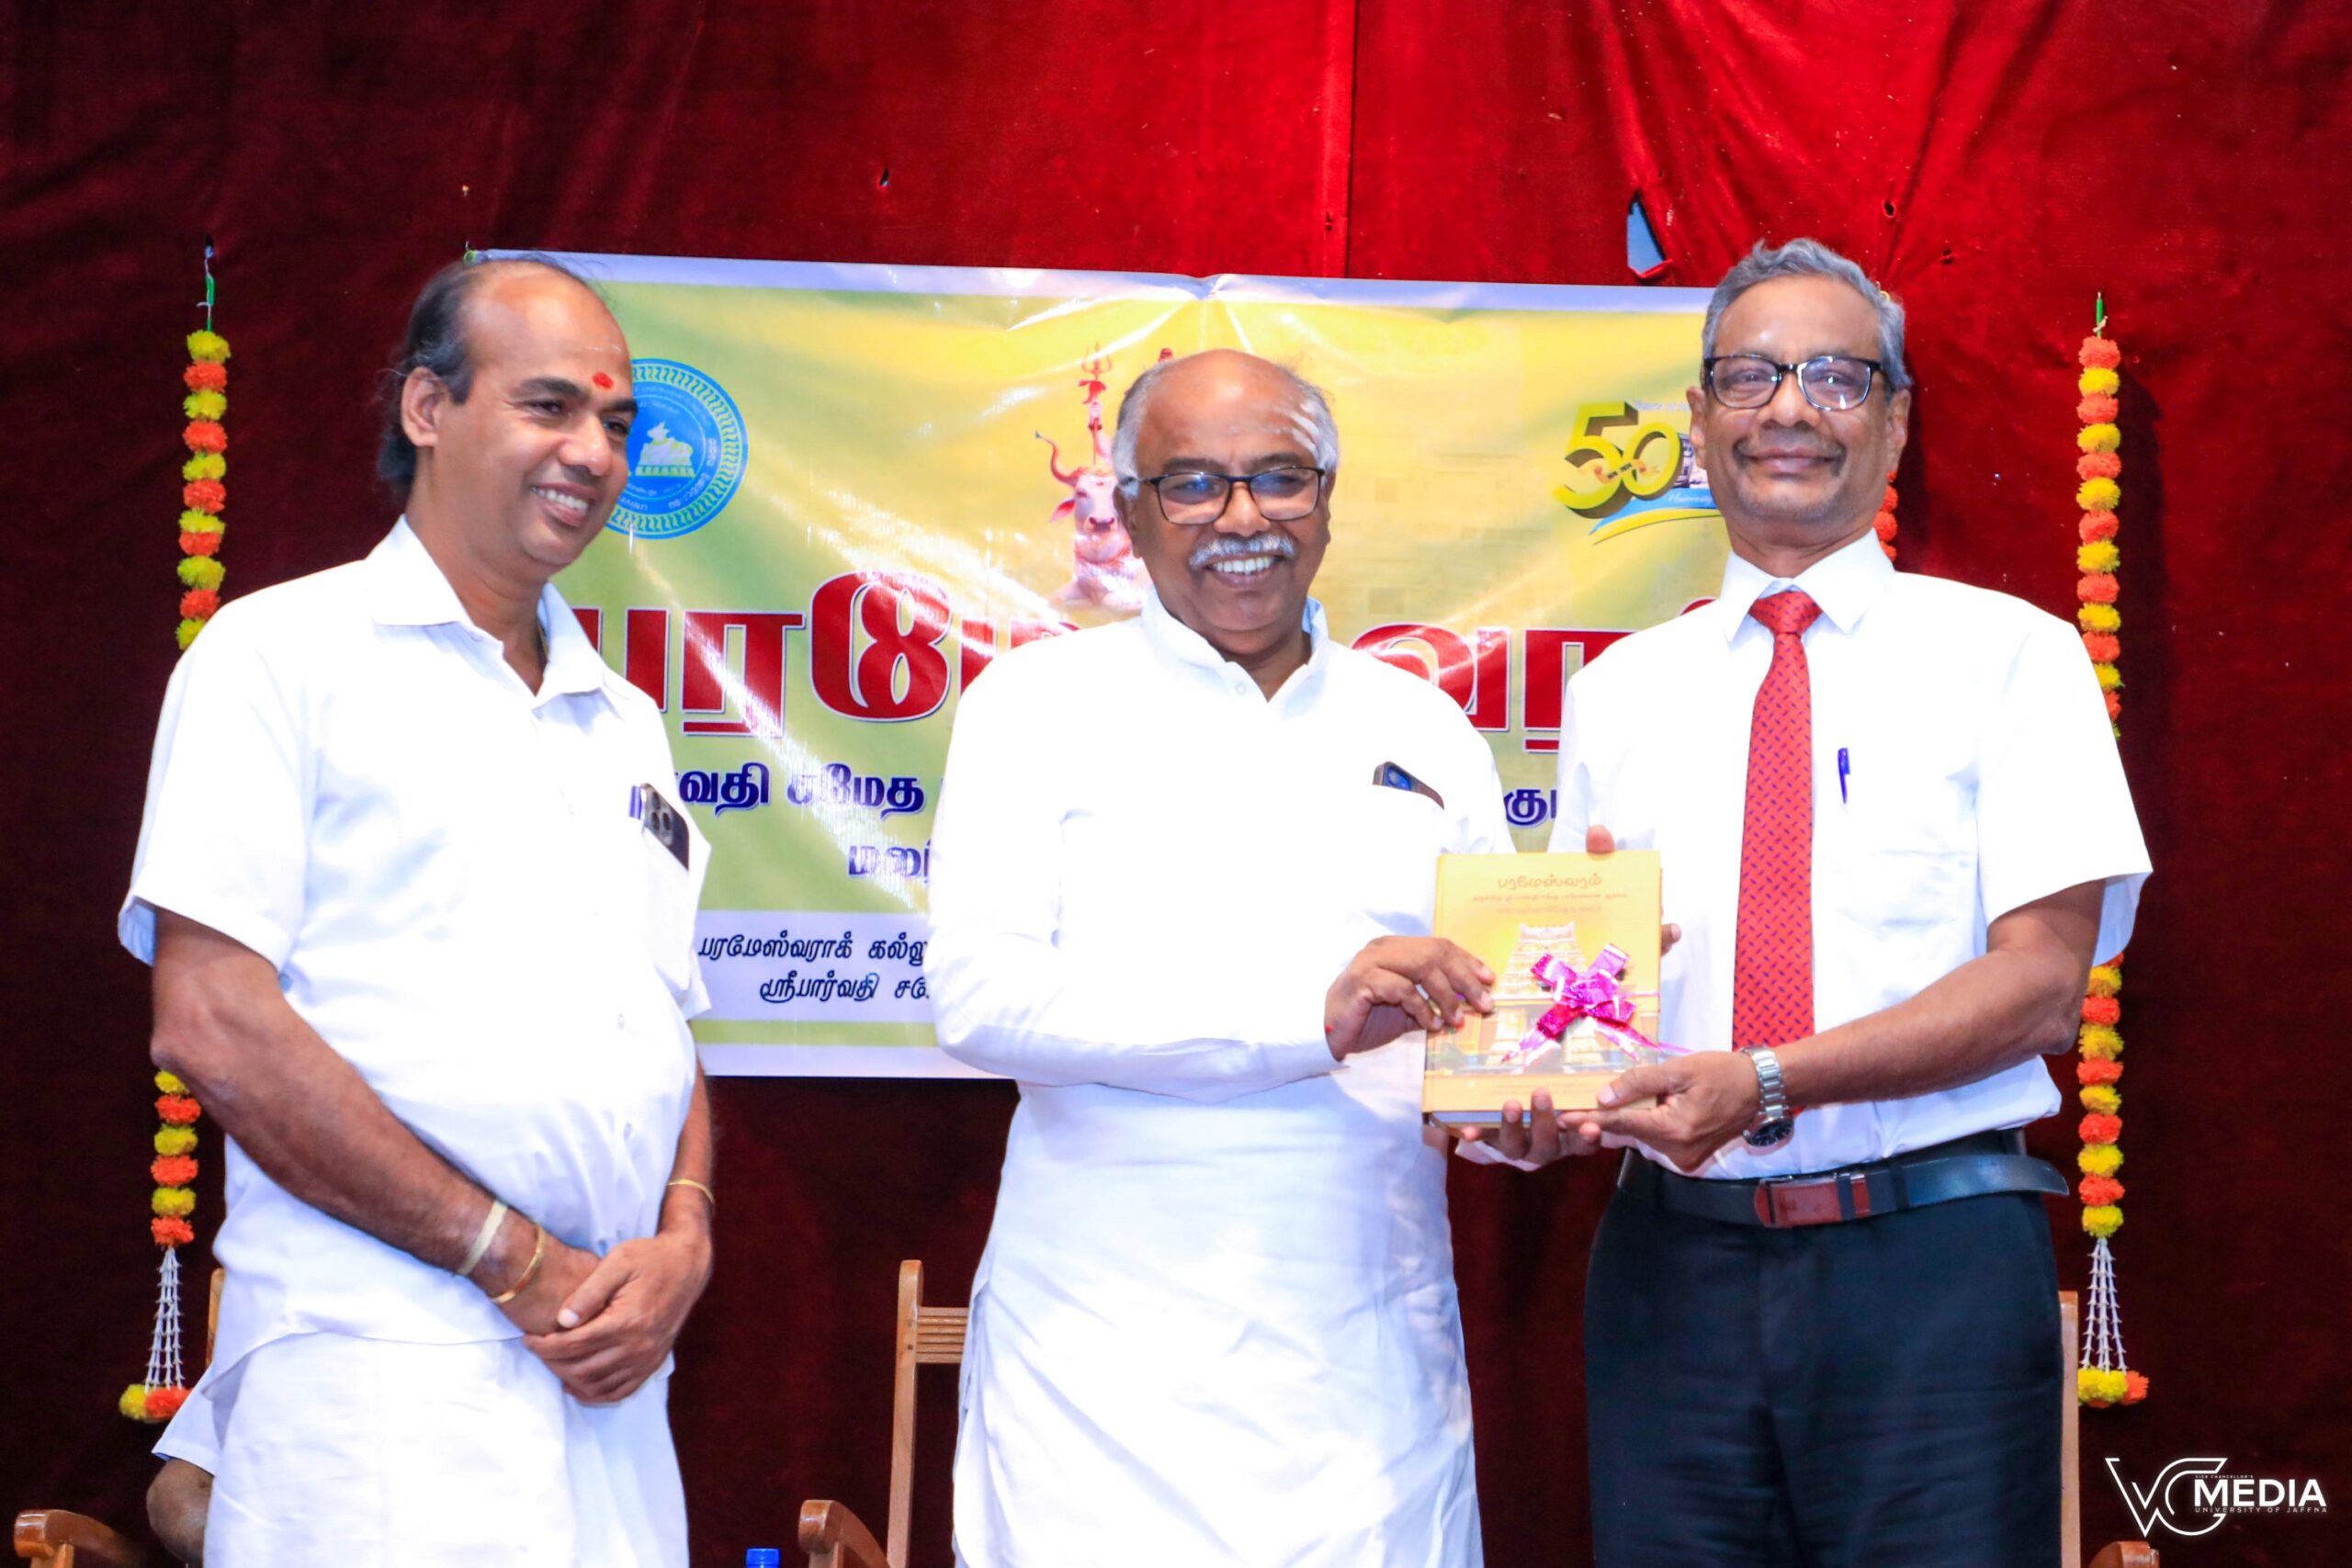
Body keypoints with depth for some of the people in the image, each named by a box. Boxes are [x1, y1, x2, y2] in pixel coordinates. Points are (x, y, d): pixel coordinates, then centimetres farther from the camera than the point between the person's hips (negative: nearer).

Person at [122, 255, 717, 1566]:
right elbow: (210, 1022, -11)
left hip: (610, 1374, 6)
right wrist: (519, 1263, -12)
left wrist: (682, 1243, -3)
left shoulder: (624, 722, 19)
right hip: (382, 1373, -6)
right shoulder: (287, 656, -1)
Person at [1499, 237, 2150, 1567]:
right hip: (1678, 1259, 3)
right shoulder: (1618, 691, 15)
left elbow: (2042, 989, -6)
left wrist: (1768, 1082, -18)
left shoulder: (2009, 655, 3)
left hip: (1933, 1260, -3)